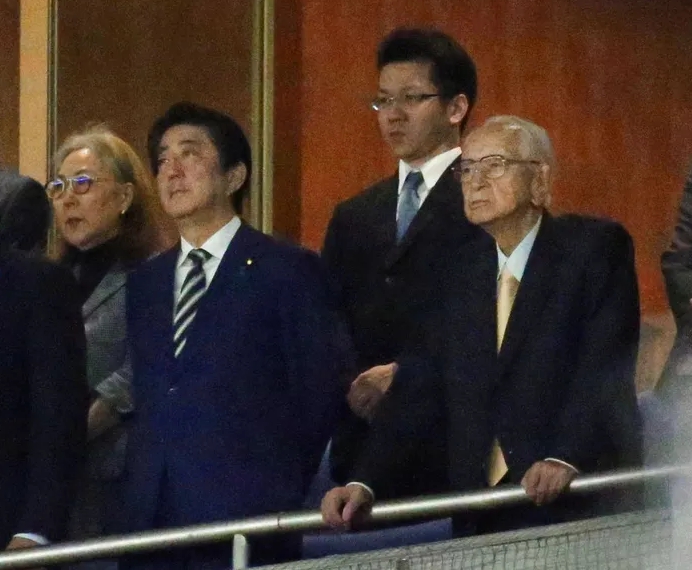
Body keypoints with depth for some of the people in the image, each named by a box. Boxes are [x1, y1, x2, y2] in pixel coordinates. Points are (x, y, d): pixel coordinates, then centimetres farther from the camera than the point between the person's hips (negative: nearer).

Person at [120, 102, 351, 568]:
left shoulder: (290, 271, 0)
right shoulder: (145, 284, 18)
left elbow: (321, 392, -1)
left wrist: (279, 492, 0)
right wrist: (139, 500, 10)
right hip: (151, 524, 5)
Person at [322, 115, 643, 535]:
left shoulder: (597, 247, 1)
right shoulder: (461, 276, 17)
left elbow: (607, 364, -11)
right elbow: (419, 392, 10)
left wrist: (566, 458, -26)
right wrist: (365, 483, -4)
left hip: (579, 506, -4)